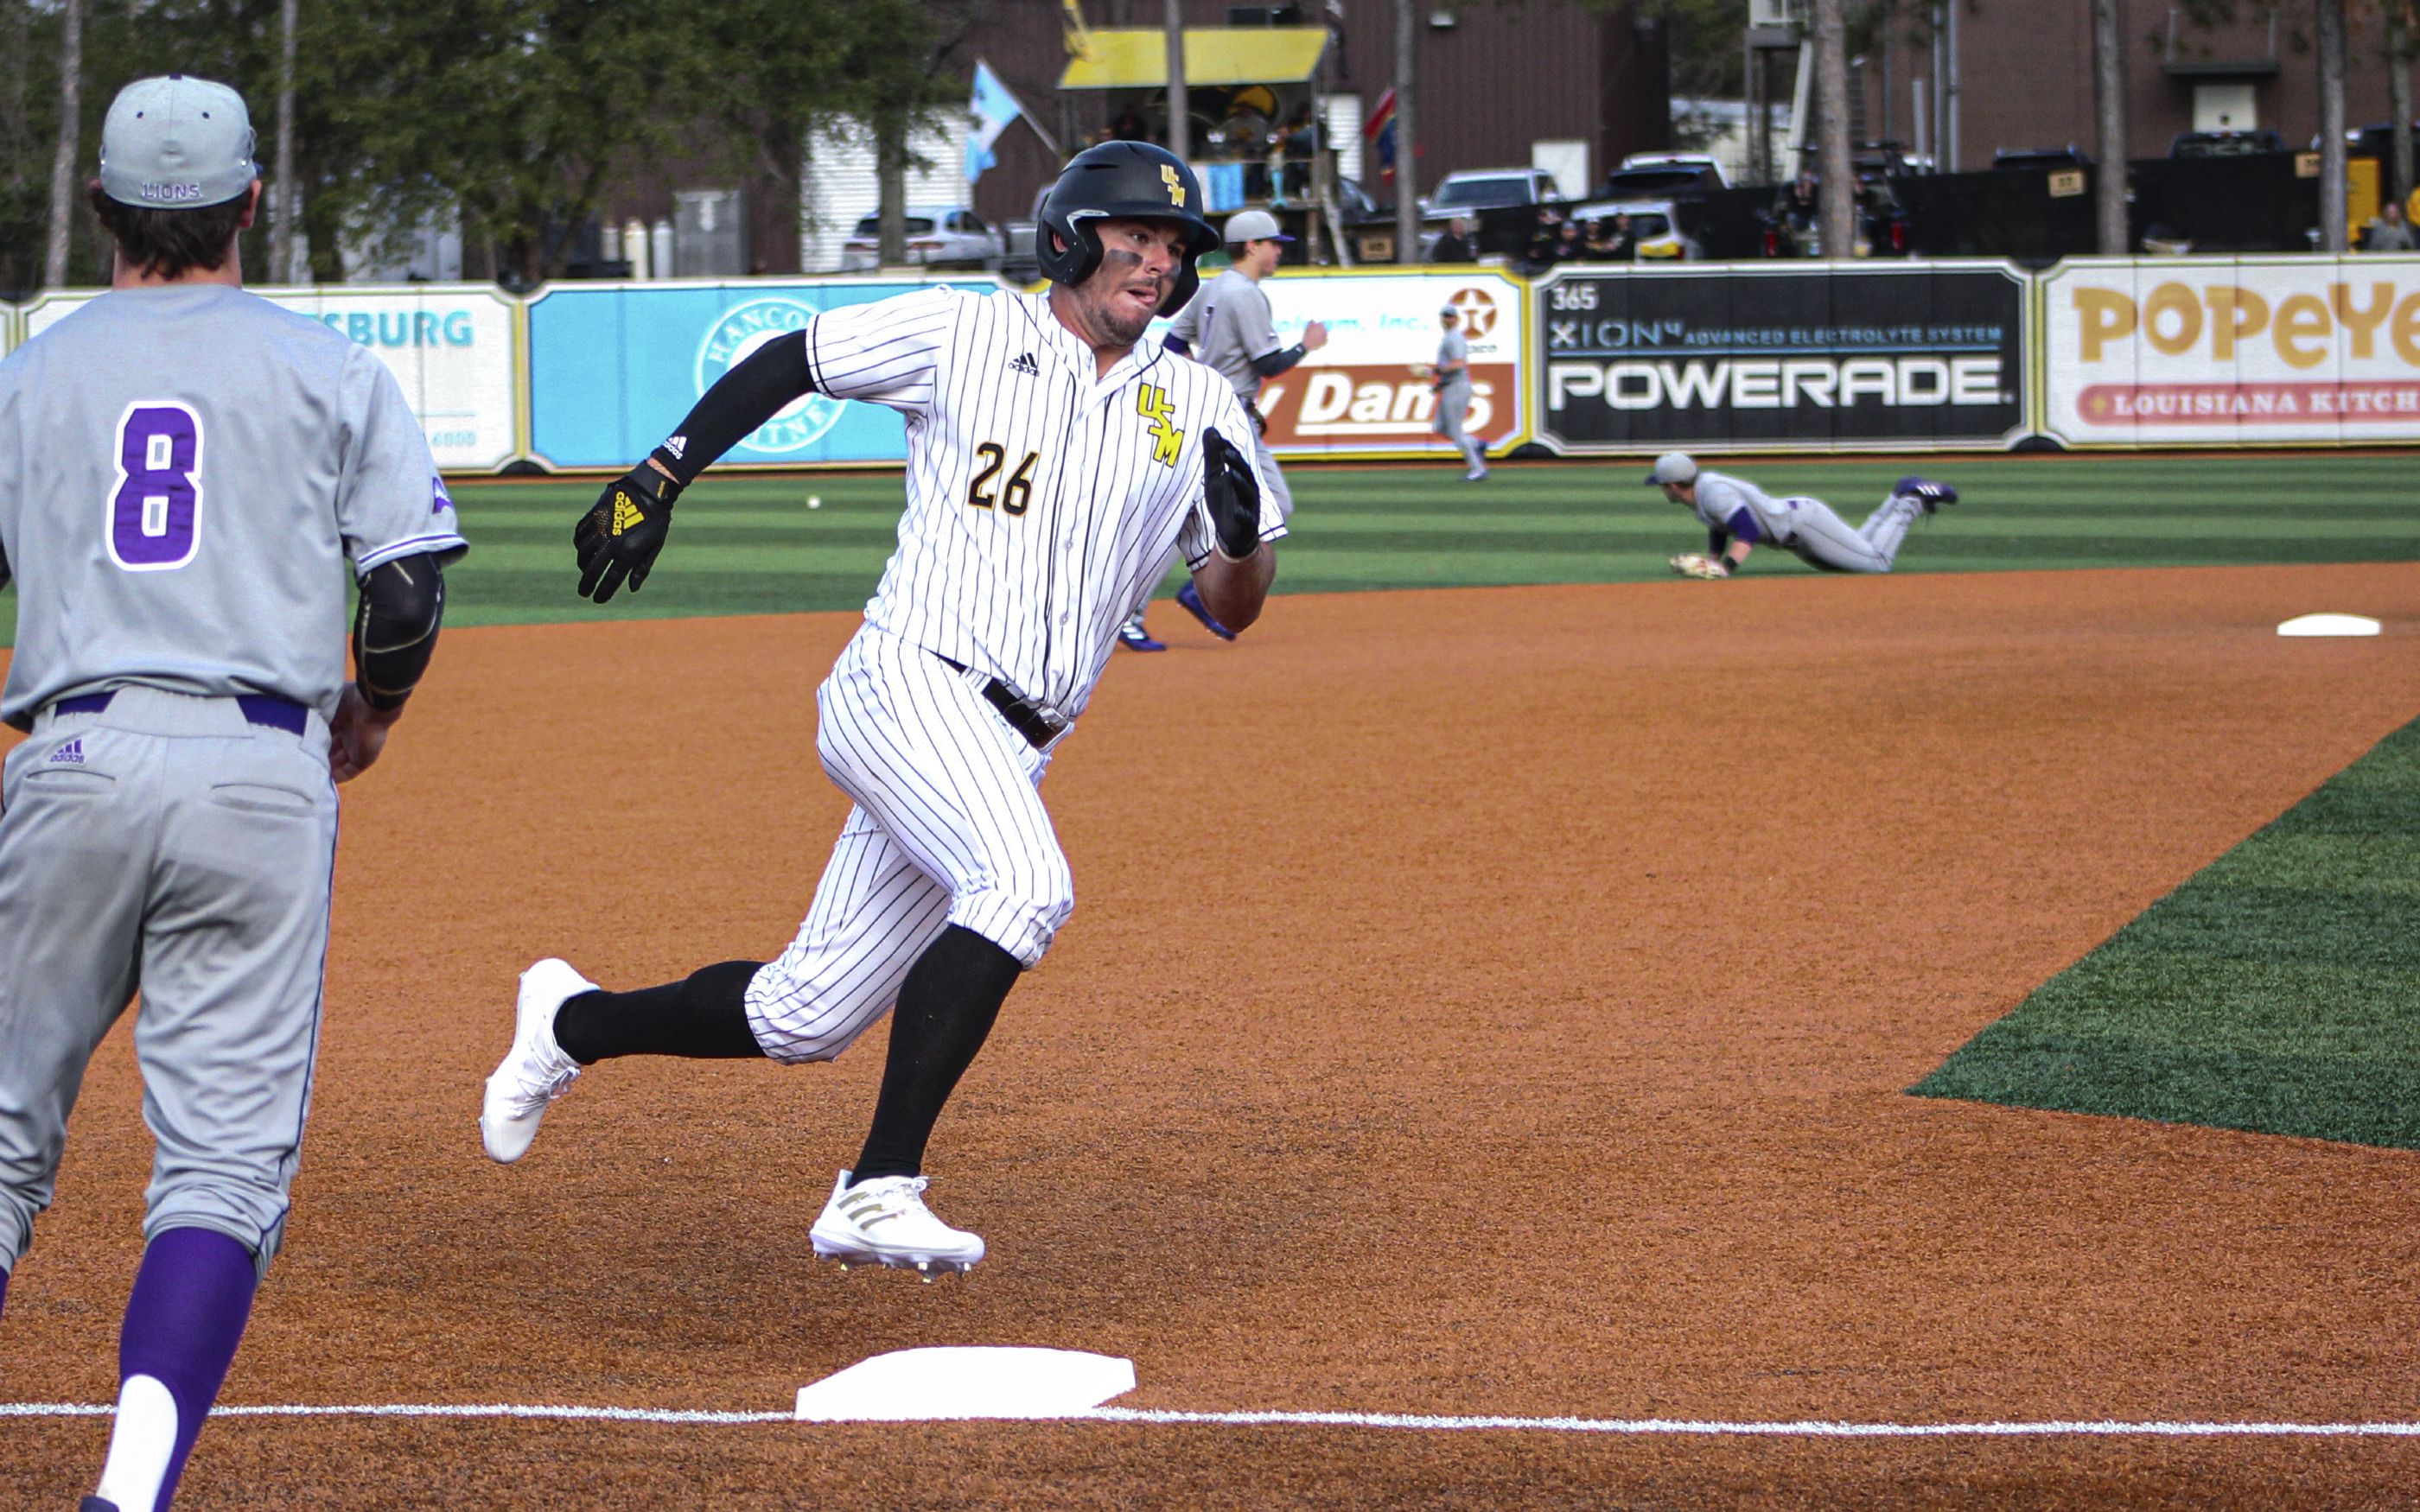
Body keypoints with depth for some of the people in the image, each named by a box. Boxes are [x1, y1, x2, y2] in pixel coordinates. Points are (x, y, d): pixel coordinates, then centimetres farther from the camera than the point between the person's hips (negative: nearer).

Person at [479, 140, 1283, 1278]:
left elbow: (1235, 610, 11)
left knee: (802, 1020, 7)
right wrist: (657, 480, 9)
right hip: (907, 685, -5)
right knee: (1023, 883, -33)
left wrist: (1243, 538, -11)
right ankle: (878, 1188, -33)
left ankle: (573, 1024, 33)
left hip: (1008, 756, 5)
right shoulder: (961, 334, 2)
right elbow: (789, 360, 14)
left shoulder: (1196, 406, 12)